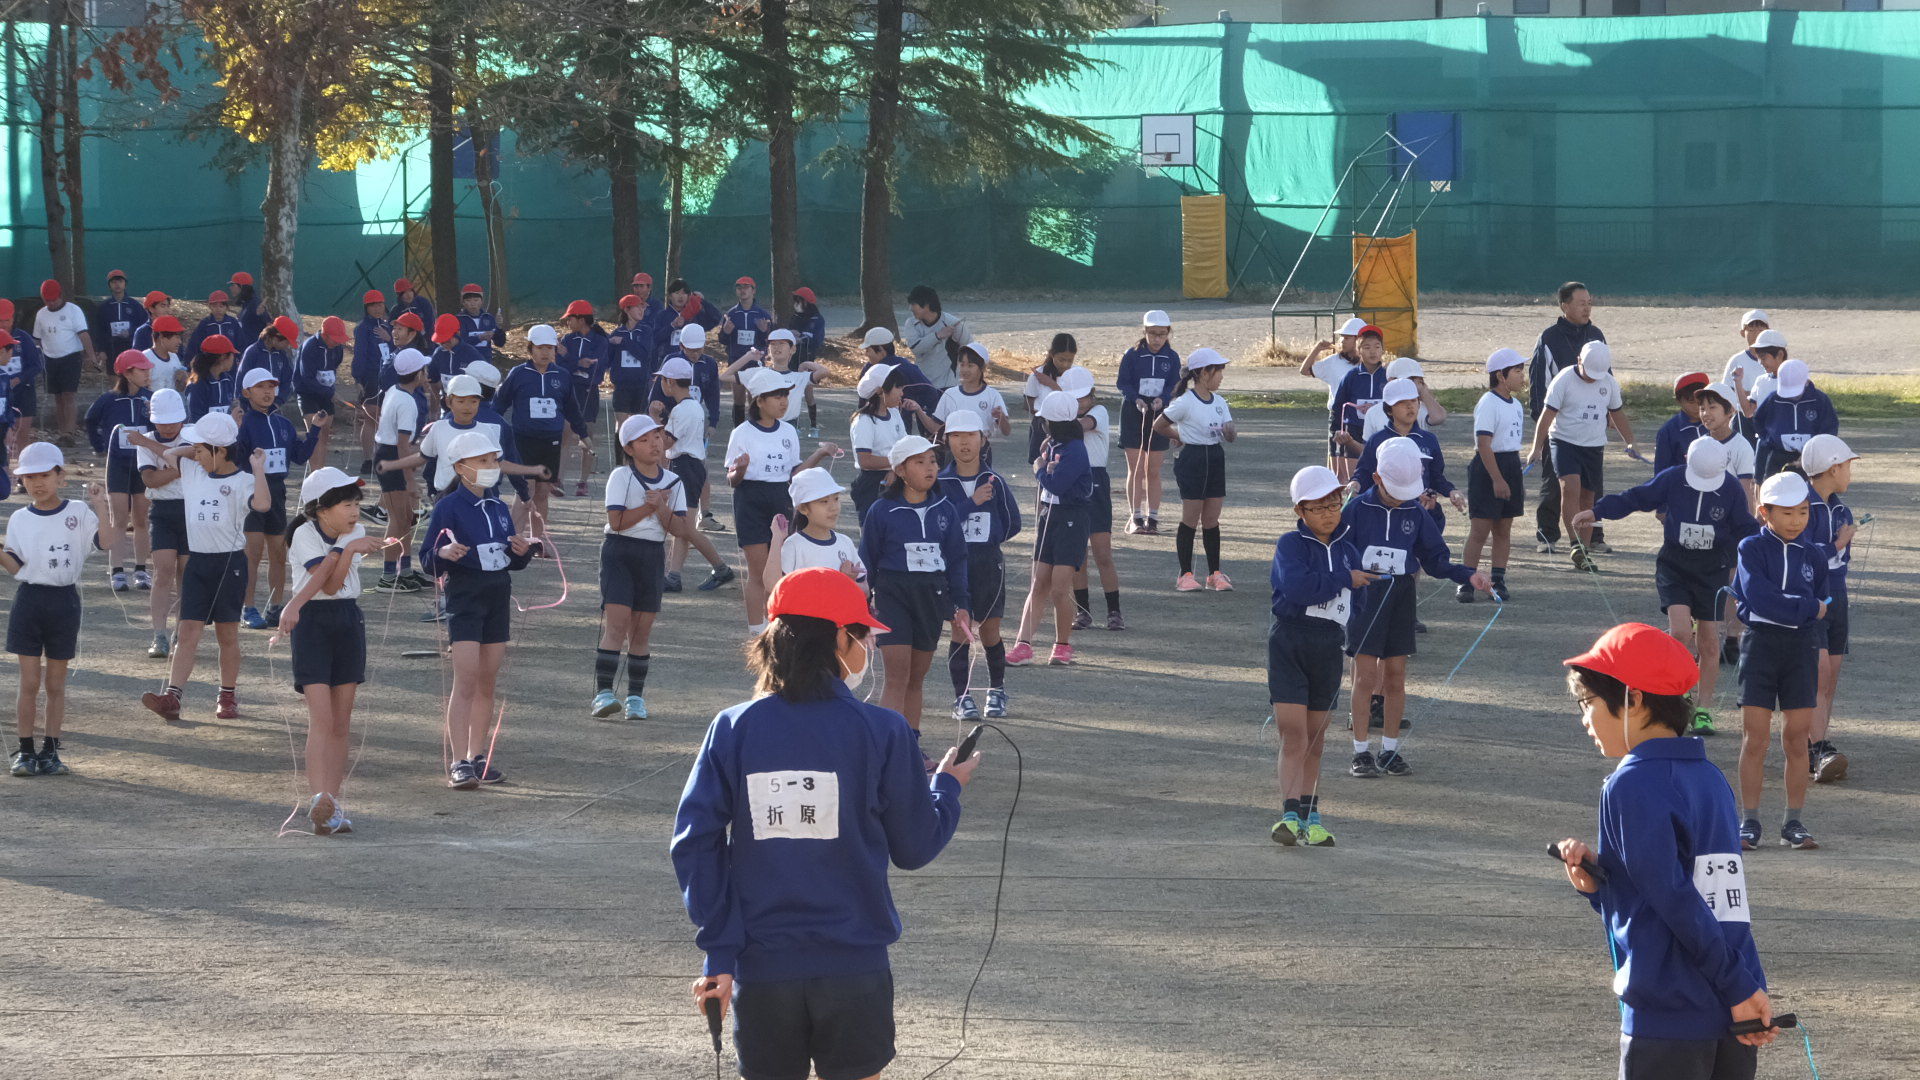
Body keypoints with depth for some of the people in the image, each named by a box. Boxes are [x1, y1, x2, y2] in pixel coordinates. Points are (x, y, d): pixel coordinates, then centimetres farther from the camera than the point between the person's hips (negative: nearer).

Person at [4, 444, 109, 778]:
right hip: (29, 598, 1)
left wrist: (100, 505, -20)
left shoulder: (79, 513, -1)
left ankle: (50, 751, 14)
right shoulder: (19, 519, 5)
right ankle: (25, 751, 5)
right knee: (29, 682, -1)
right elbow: (16, 566, 2)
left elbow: (106, 541, -13)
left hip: (65, 602, -1)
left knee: (55, 684, 7)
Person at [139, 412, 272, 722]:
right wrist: (198, 447, 14)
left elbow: (262, 504, -29)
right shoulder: (192, 472, 8)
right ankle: (171, 697, -14)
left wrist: (258, 468, -25)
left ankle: (228, 696, 20)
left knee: (227, 633, 6)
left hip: (230, 563, -4)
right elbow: (168, 454, 23)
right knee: (189, 630, -4)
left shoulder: (241, 482, -10)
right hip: (197, 561, 4)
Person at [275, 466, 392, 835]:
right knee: (321, 718, -16)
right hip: (312, 624, -5)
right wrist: (349, 551, -25)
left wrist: (296, 604, -22)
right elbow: (329, 584, -15)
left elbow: (331, 582, -9)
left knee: (341, 722, 4)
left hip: (349, 621, 5)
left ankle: (333, 804, 7)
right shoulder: (305, 535, -8)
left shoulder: (356, 533, 4)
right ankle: (318, 800, -26)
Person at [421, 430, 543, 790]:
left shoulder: (499, 509, 14)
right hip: (464, 598, -7)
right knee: (466, 680, -13)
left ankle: (478, 759, 17)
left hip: (499, 597, 7)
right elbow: (428, 561, -7)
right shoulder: (449, 507, -6)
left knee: (487, 682, 9)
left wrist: (524, 551, -1)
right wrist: (444, 553, -28)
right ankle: (460, 764, -15)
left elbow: (512, 561, 21)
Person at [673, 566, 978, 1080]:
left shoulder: (733, 729, -2)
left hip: (761, 966, 2)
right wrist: (947, 786, 21)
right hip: (854, 964, -2)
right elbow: (915, 848, 2)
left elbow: (695, 844, -5)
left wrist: (721, 952, -2)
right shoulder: (881, 733, -7)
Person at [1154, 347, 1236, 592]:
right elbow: (1159, 425, -5)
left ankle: (1215, 574, 14)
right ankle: (1185, 575, 4)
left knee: (1212, 521, 8)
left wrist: (1228, 432, -17)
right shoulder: (1185, 402, -11)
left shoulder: (1219, 402, 8)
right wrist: (1182, 438, 4)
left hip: (1215, 459, 6)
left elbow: (1230, 435, 6)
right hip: (1192, 459, -6)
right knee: (1190, 520, -2)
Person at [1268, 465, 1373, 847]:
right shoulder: (1291, 544, -5)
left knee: (1315, 740, 12)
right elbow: (1297, 585, -23)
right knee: (1293, 734, -13)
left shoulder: (1347, 545, 11)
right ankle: (1291, 815, -20)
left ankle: (1310, 817, 18)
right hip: (1289, 641, -5)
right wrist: (1346, 580, -14)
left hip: (1329, 647, 5)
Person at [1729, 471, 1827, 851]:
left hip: (1801, 648, 3)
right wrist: (1808, 608, -11)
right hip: (1760, 644, -3)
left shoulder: (1814, 556, 9)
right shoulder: (1752, 549, -2)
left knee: (1797, 739, 3)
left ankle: (1794, 823, 9)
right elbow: (1758, 599, -16)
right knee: (1755, 738, -3)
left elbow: (1819, 616, 12)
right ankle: (1749, 823, 3)